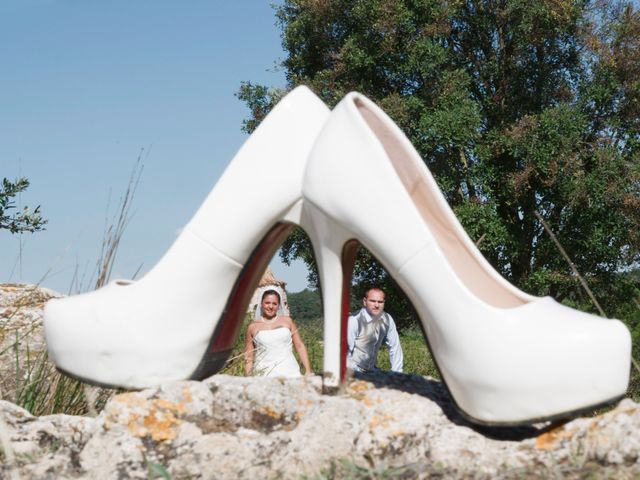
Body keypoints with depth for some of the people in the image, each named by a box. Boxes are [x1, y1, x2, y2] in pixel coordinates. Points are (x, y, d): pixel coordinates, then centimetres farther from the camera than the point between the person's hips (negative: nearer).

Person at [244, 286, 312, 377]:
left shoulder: (287, 321, 11)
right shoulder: (253, 327, 9)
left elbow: (300, 347, 12)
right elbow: (248, 357, 12)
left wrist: (308, 371, 5)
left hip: (289, 373, 0)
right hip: (264, 375, 0)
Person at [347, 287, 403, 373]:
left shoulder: (387, 320, -2)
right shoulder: (354, 321, -18)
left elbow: (395, 347, 5)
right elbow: (344, 351, -18)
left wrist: (396, 374, 1)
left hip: (371, 369, 5)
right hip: (352, 371, -5)